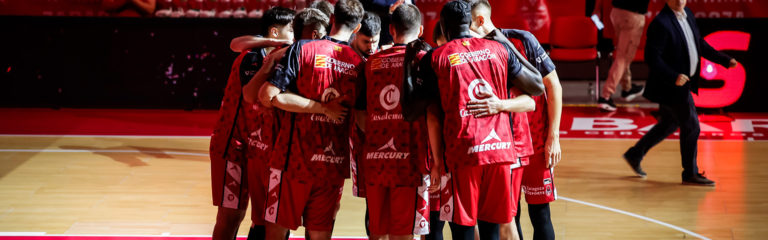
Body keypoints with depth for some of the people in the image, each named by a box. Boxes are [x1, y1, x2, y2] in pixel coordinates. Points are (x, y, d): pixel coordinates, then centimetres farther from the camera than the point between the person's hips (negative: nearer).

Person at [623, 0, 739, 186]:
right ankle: (691, 174, 12)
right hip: (671, 86, -9)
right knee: (691, 127, -1)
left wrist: (725, 60, 11)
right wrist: (674, 77, -30)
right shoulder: (660, 24, -21)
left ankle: (635, 155, 34)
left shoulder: (687, 15, 7)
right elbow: (652, 58, -24)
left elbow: (700, 44, 18)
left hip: (681, 83, 9)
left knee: (669, 125, 21)